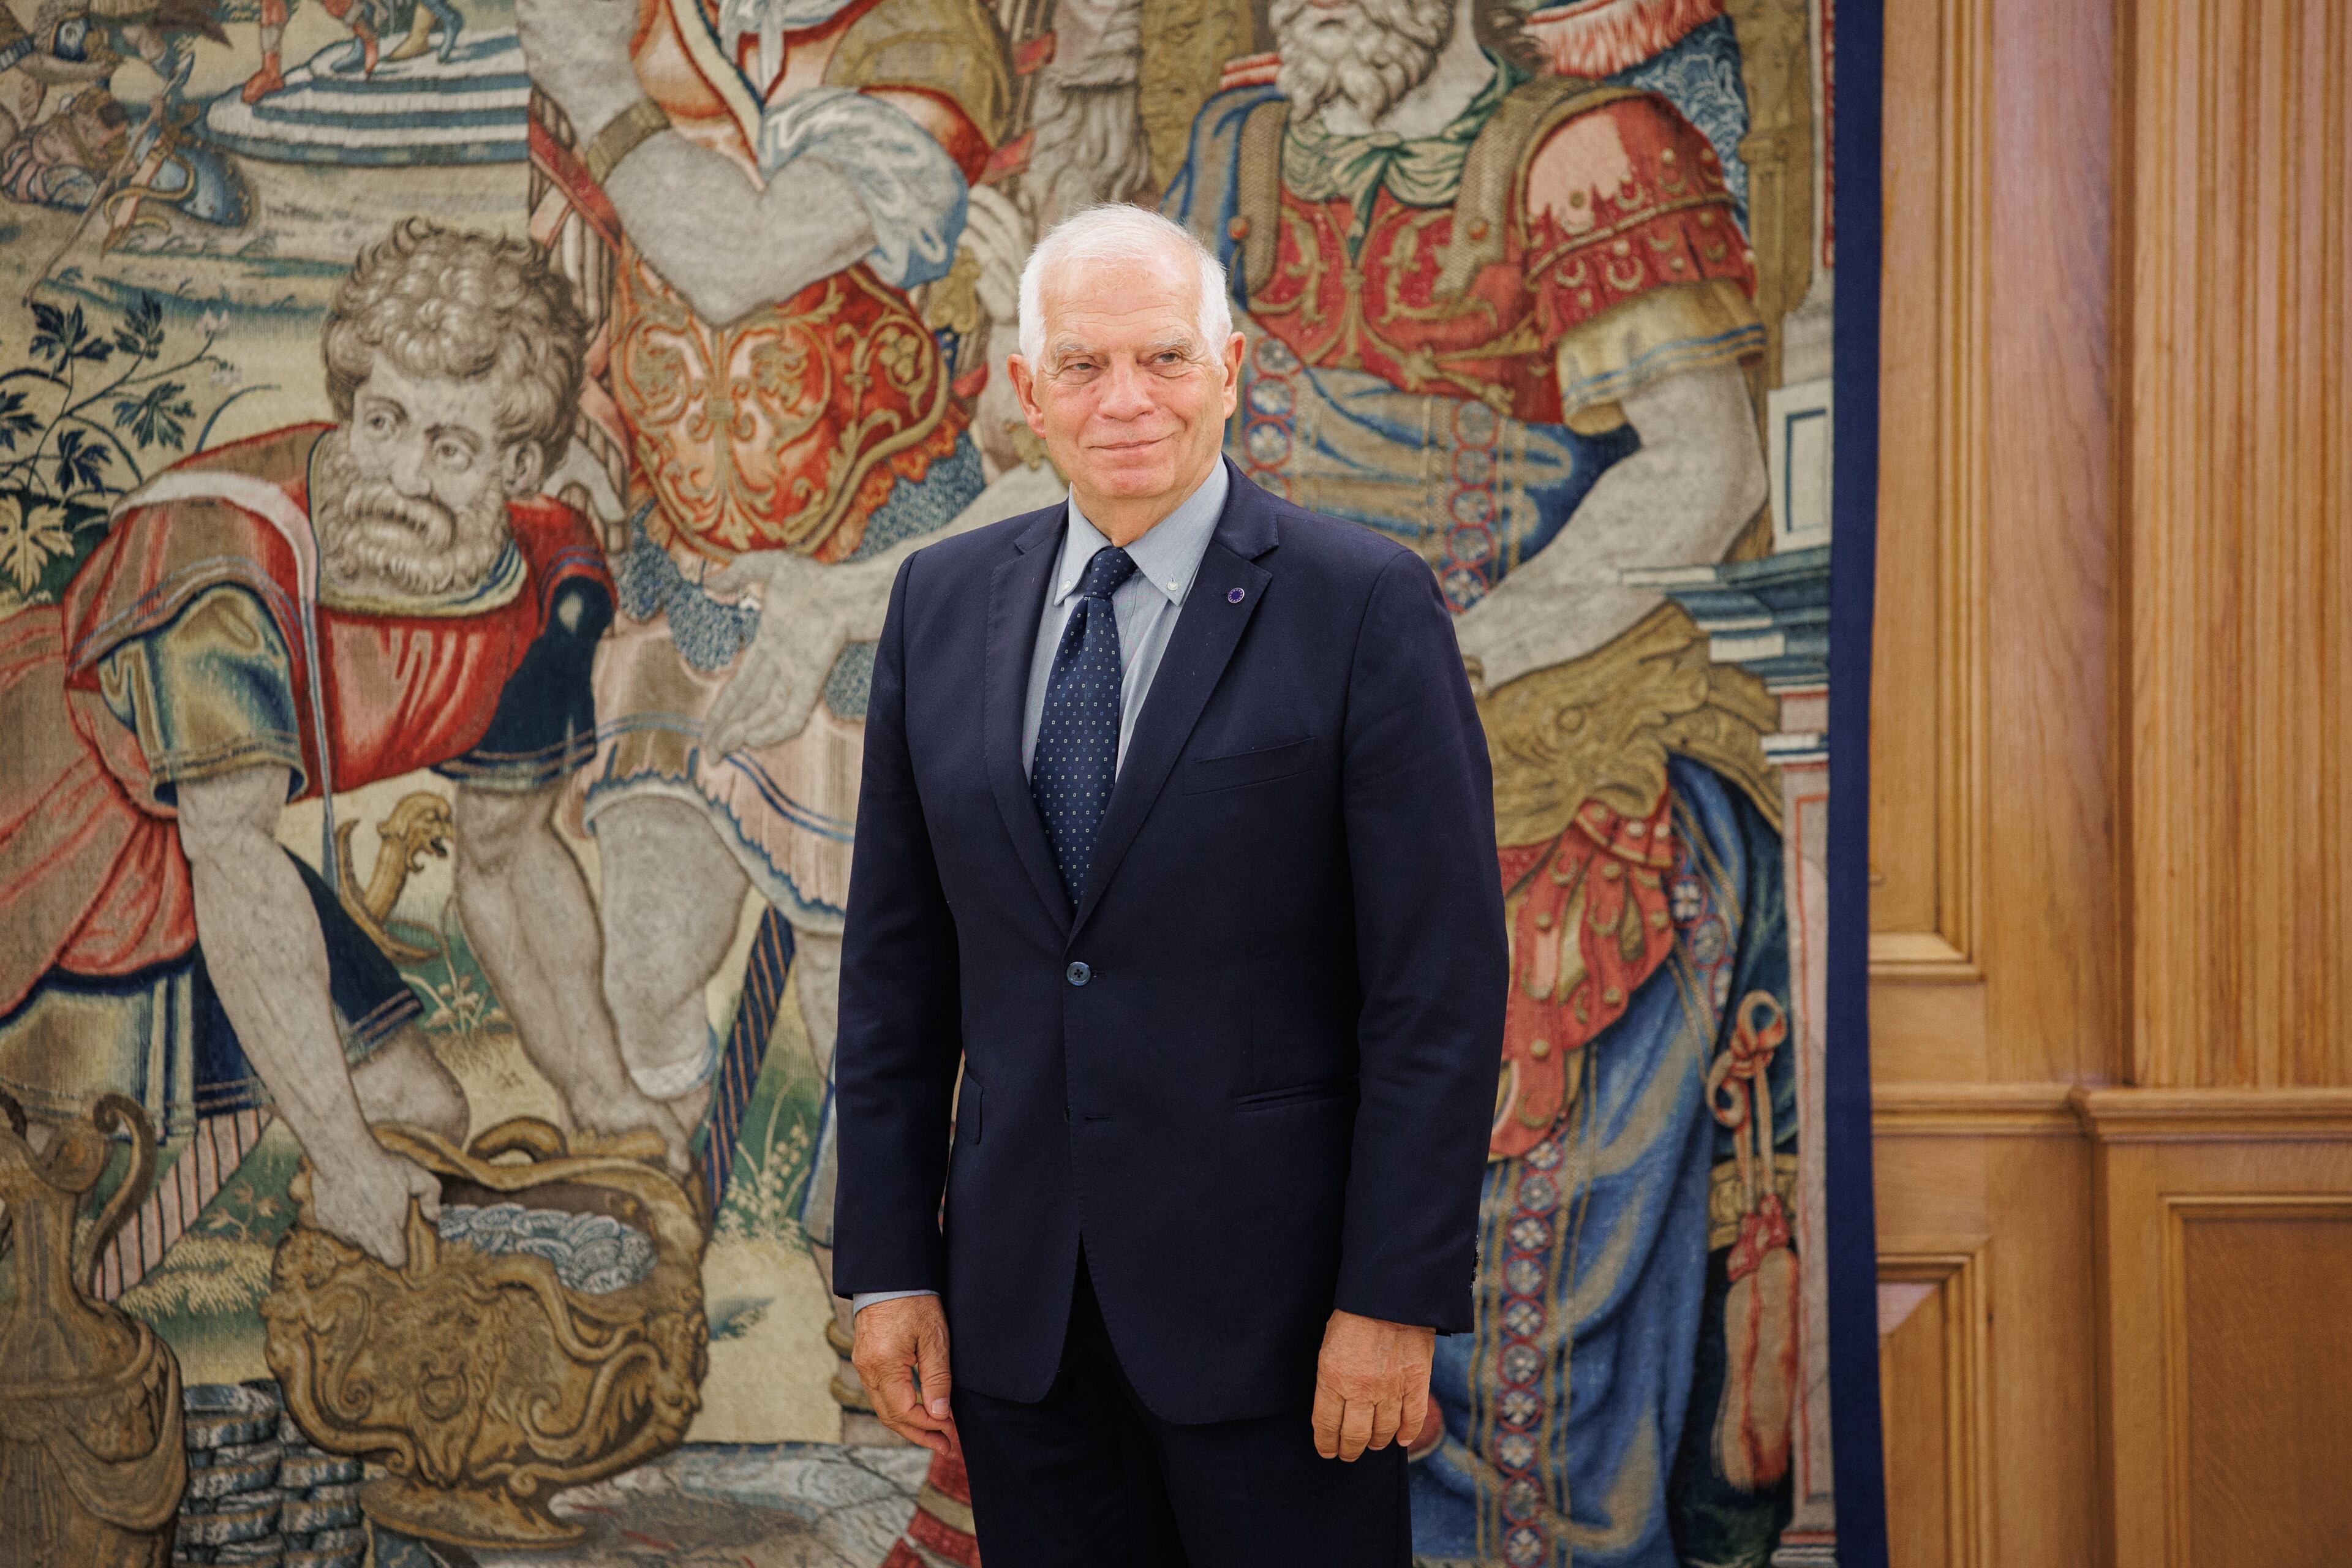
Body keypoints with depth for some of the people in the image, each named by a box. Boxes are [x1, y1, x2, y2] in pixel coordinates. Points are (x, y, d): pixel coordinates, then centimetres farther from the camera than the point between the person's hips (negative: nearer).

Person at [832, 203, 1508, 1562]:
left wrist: (1397, 1297, -12)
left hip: (1267, 1290, -4)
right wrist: (889, 1265, 5)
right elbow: (897, 961, 9)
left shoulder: (1365, 605, -7)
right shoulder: (943, 604, 6)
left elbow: (1441, 980, -9)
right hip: (1018, 1298, 4)